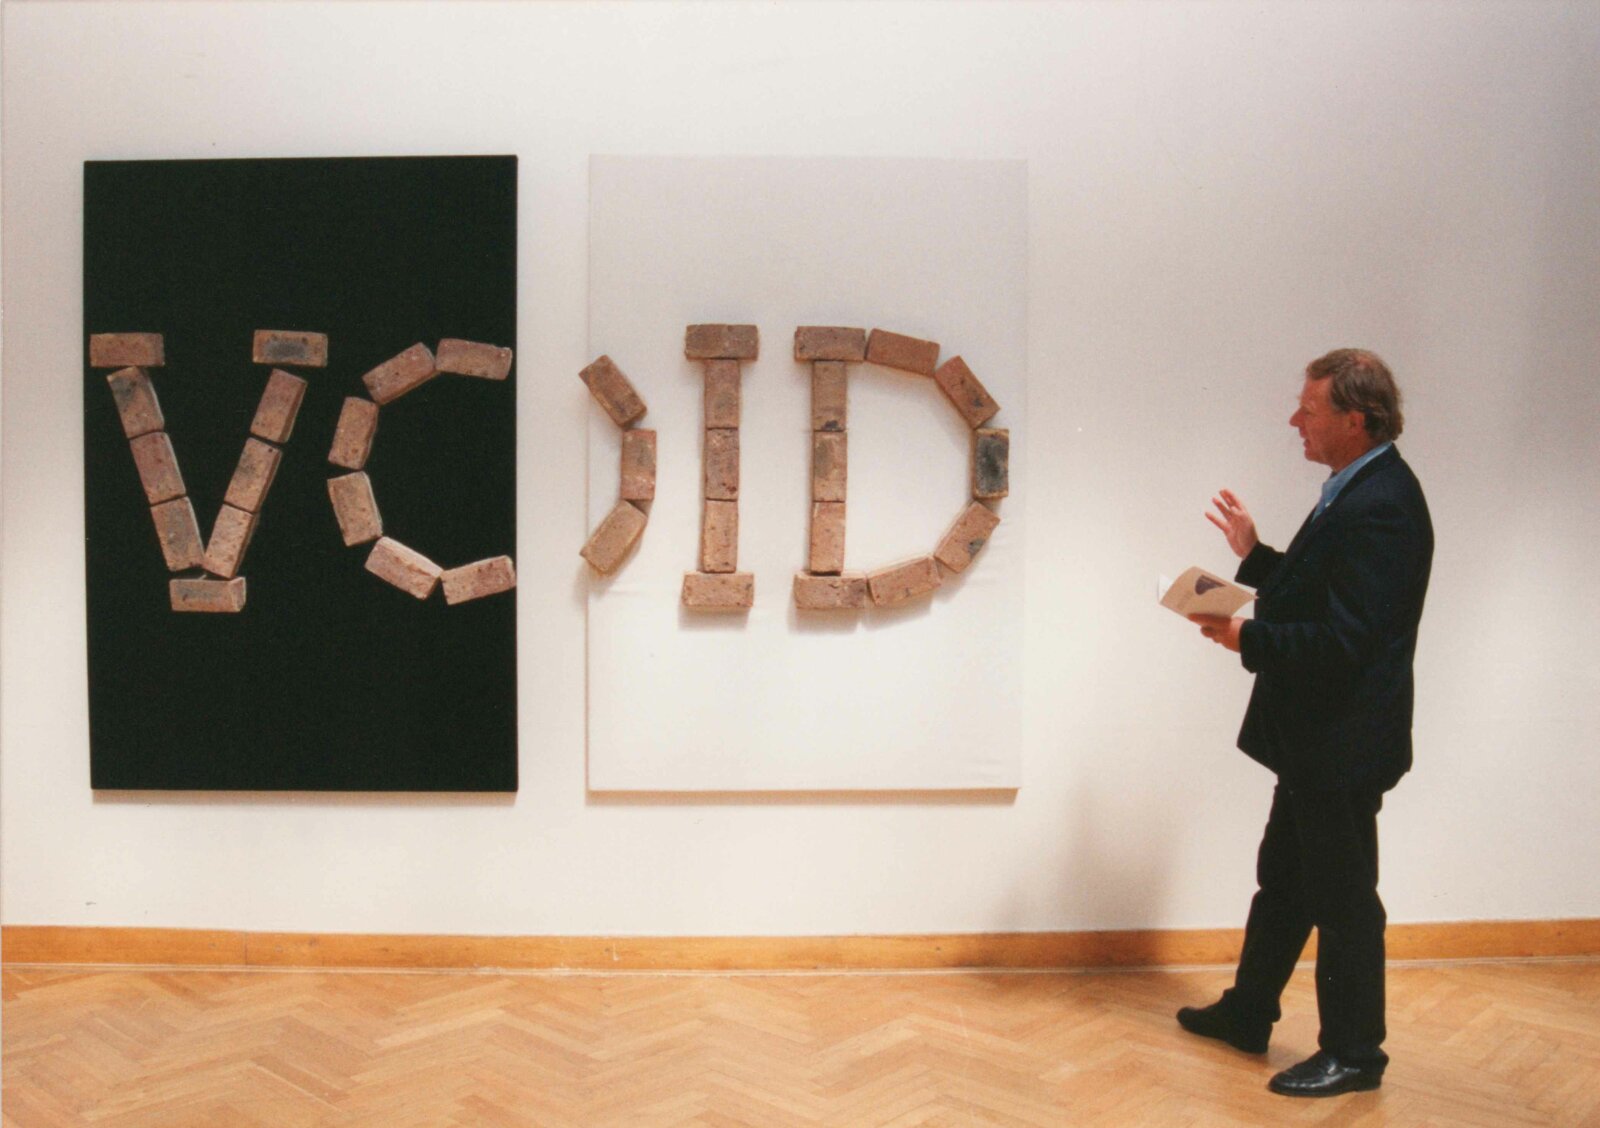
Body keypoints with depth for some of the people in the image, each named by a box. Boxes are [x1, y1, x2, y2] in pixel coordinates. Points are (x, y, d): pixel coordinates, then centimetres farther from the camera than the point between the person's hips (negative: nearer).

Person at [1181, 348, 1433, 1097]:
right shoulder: (1357, 491, 8)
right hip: (1314, 738, 10)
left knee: (1343, 897, 6)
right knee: (1283, 878, 21)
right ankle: (1246, 1014, 37)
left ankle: (1353, 1053, 24)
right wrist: (1254, 555, 8)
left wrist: (1248, 637, -22)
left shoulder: (1378, 507, -24)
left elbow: (1345, 640, -28)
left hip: (1342, 745, -10)